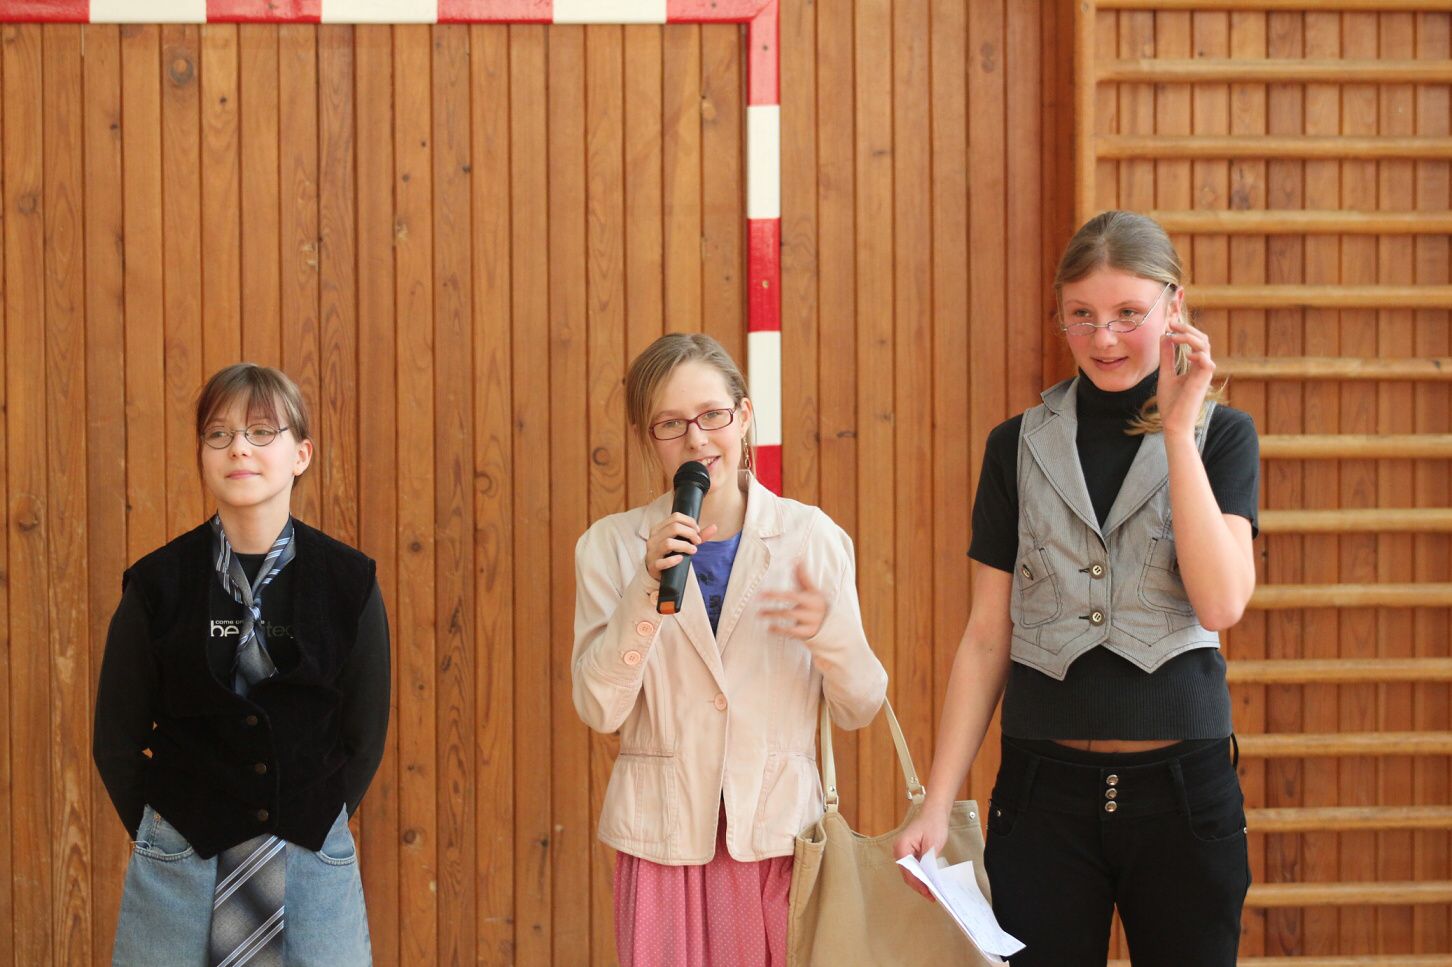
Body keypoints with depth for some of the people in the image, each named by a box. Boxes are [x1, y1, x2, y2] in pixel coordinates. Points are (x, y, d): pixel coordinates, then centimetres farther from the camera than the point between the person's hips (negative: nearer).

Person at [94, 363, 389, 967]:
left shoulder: (349, 582, -1)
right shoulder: (156, 584, -2)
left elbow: (365, 736, 6)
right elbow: (116, 741, 5)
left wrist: (307, 833, 4)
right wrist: (166, 835, 6)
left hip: (314, 865, 0)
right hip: (181, 869, 0)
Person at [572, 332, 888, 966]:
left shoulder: (811, 536, 0)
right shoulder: (611, 546, 1)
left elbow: (859, 709, 2)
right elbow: (600, 710, -7)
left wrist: (827, 629, -18)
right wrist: (649, 587, -17)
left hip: (778, 835, 0)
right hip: (663, 841, 0)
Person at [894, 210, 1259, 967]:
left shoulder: (1221, 435, 3)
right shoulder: (1019, 446, 6)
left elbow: (1221, 603, -12)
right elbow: (987, 637, 6)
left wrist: (1178, 428, -14)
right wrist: (938, 803, 0)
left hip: (1182, 785, -1)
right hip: (1045, 788, 1)